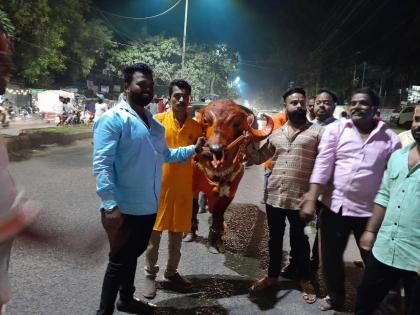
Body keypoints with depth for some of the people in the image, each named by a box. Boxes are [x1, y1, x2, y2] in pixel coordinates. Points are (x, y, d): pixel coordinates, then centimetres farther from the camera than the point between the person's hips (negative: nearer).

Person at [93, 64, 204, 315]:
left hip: (148, 207, 8)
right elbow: (102, 164, -21)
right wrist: (110, 205, -27)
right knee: (119, 261, 7)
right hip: (124, 208, -7)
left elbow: (165, 154, 18)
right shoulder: (113, 119, -14)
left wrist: (193, 149, 7)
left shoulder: (155, 124, 12)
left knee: (132, 256, 23)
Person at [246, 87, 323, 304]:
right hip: (274, 196, 4)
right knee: (275, 238, 18)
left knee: (299, 240, 12)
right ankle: (272, 276, 37)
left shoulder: (316, 131, -2)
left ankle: (305, 280, 33)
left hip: (300, 198, -4)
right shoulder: (276, 134, 10)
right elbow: (258, 158, 15)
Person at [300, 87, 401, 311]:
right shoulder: (335, 129, 0)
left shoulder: (390, 138, 0)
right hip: (335, 206, 1)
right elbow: (323, 165, -7)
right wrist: (311, 199, -13)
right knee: (331, 257, 14)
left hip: (370, 212, 0)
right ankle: (335, 297, 40)